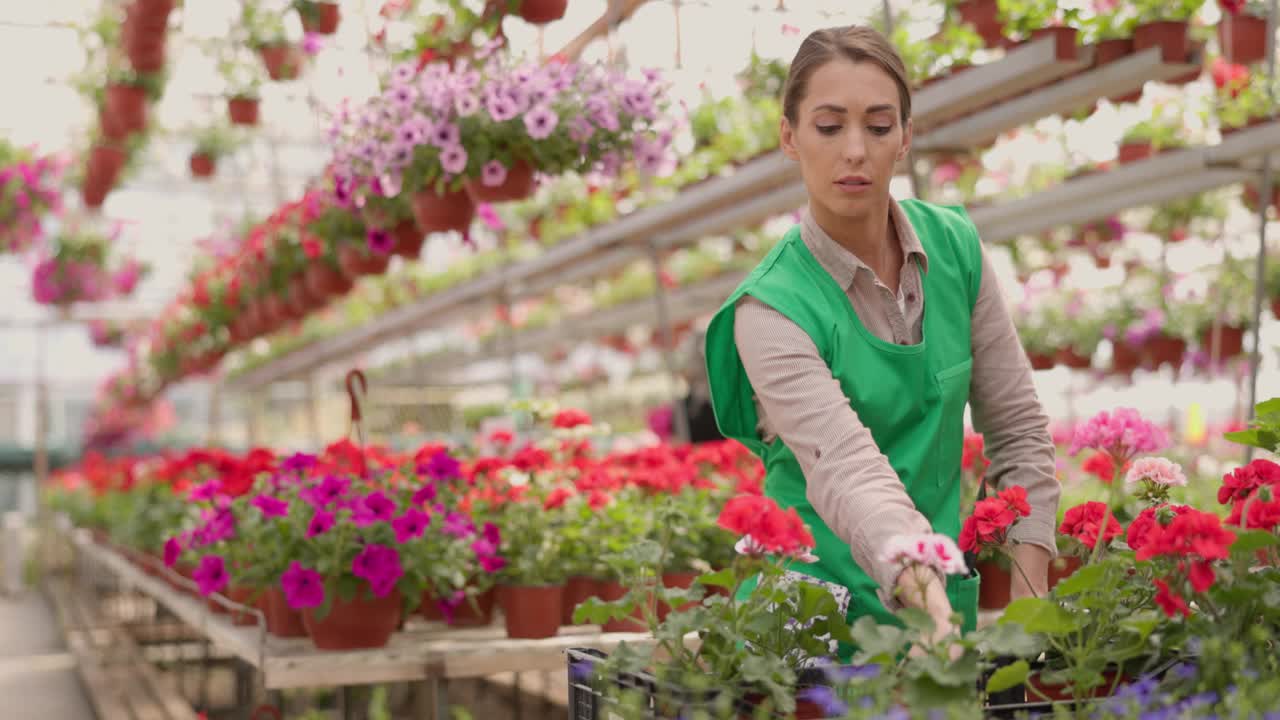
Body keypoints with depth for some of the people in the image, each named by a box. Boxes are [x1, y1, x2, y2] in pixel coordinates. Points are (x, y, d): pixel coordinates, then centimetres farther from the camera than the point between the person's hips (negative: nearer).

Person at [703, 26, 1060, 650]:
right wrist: (923, 592, -49)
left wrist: (1030, 599, -6)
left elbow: (1018, 429, 1)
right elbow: (846, 472, -33)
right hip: (816, 616, -4)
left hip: (946, 597, 4)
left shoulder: (955, 246, -4)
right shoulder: (773, 309, -19)